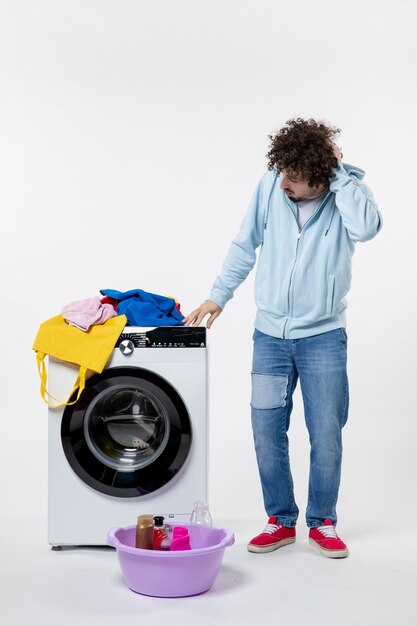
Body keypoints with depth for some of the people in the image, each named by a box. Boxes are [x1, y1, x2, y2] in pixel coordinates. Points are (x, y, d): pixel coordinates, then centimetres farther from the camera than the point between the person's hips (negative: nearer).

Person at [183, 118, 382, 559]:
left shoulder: (348, 190, -10)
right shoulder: (270, 186, -5)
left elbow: (366, 228, -34)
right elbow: (245, 245, 8)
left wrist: (339, 171, -26)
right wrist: (218, 296, 8)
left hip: (323, 336, -2)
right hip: (271, 334, 2)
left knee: (326, 435, 2)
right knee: (266, 430, 4)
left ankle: (322, 524, 22)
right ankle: (281, 521, 22)